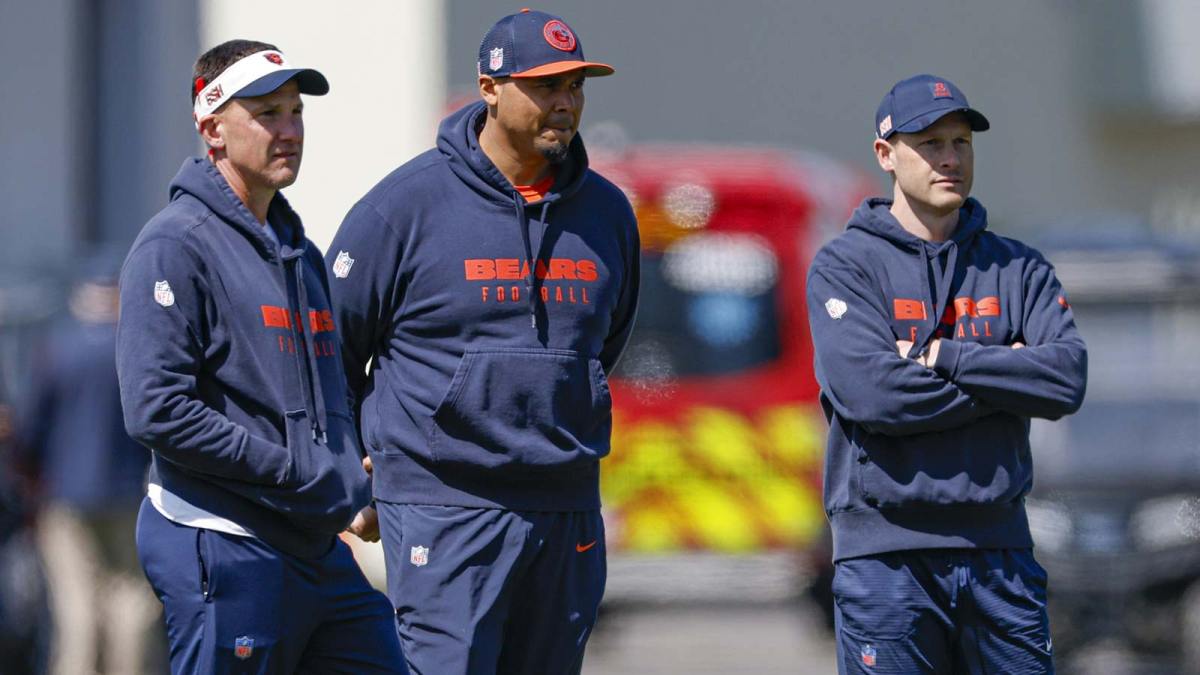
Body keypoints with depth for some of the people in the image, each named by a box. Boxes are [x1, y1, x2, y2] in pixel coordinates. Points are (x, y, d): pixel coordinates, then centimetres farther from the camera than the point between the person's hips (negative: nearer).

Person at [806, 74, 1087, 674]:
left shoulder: (1017, 268, 13)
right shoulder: (844, 267, 2)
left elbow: (1067, 378, -3)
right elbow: (870, 393, -14)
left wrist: (945, 359, -10)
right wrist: (1006, 376, -6)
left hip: (999, 552, 3)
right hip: (887, 551, -3)